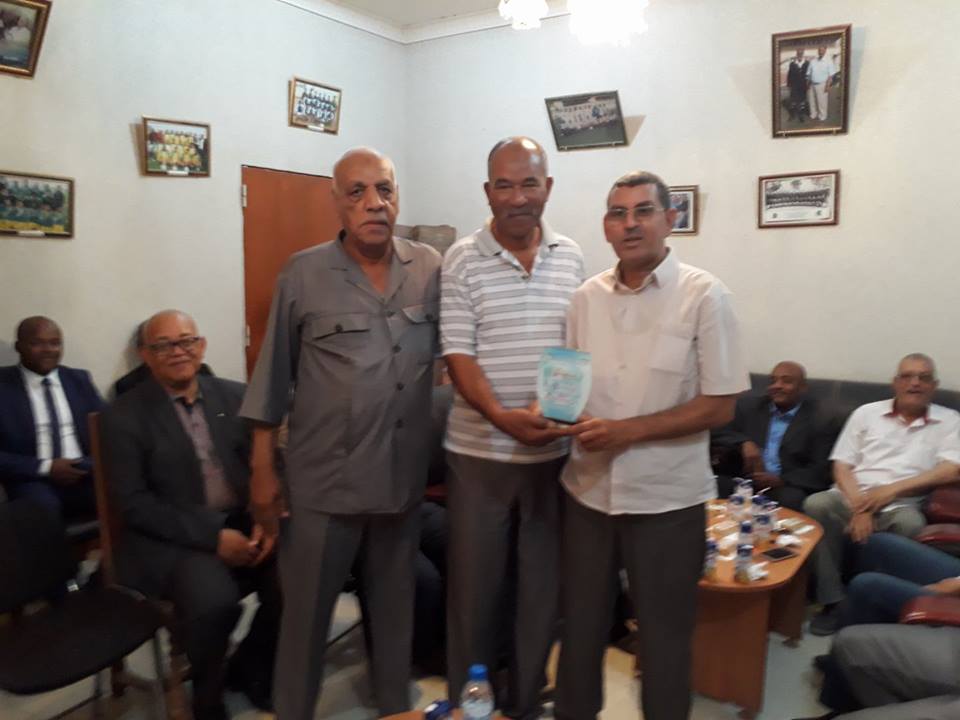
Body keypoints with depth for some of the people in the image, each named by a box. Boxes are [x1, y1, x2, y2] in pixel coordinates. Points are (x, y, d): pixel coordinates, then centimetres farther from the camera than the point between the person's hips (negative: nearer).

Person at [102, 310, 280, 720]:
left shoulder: (235, 397, 8)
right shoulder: (124, 416, -4)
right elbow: (134, 504, -10)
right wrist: (212, 536, -19)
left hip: (242, 524, 4)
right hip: (170, 539, -4)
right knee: (214, 601, -31)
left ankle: (250, 669, 11)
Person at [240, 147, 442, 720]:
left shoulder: (432, 269, 0)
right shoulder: (303, 274, -6)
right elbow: (273, 377, -2)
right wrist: (263, 470, -2)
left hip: (404, 477, 3)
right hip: (323, 480, -2)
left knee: (396, 604, 19)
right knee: (306, 611, 11)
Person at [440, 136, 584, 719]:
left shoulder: (572, 258, 5)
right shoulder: (462, 260, -5)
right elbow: (457, 354, -10)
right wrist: (502, 416, -24)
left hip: (554, 450, 3)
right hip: (480, 450, -3)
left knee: (543, 583, 13)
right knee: (475, 584, 9)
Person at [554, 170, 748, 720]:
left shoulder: (705, 296, -9)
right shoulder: (588, 297, 4)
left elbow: (719, 406, -12)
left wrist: (627, 431, -21)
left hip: (667, 498, -4)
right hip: (588, 490, 4)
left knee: (664, 634, 13)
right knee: (580, 625, 18)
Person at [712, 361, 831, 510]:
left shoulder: (816, 419, 4)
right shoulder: (750, 406, 12)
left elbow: (821, 471, -2)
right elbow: (715, 430, 5)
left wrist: (781, 480, -17)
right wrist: (744, 442, -13)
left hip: (786, 488, -2)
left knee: (792, 498, -35)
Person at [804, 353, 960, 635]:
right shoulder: (867, 413, 13)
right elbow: (841, 466, 7)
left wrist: (892, 489, -13)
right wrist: (860, 505, -11)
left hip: (902, 505, -1)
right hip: (854, 498, 1)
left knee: (912, 525, -36)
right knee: (816, 504, -30)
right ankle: (833, 601, -21)